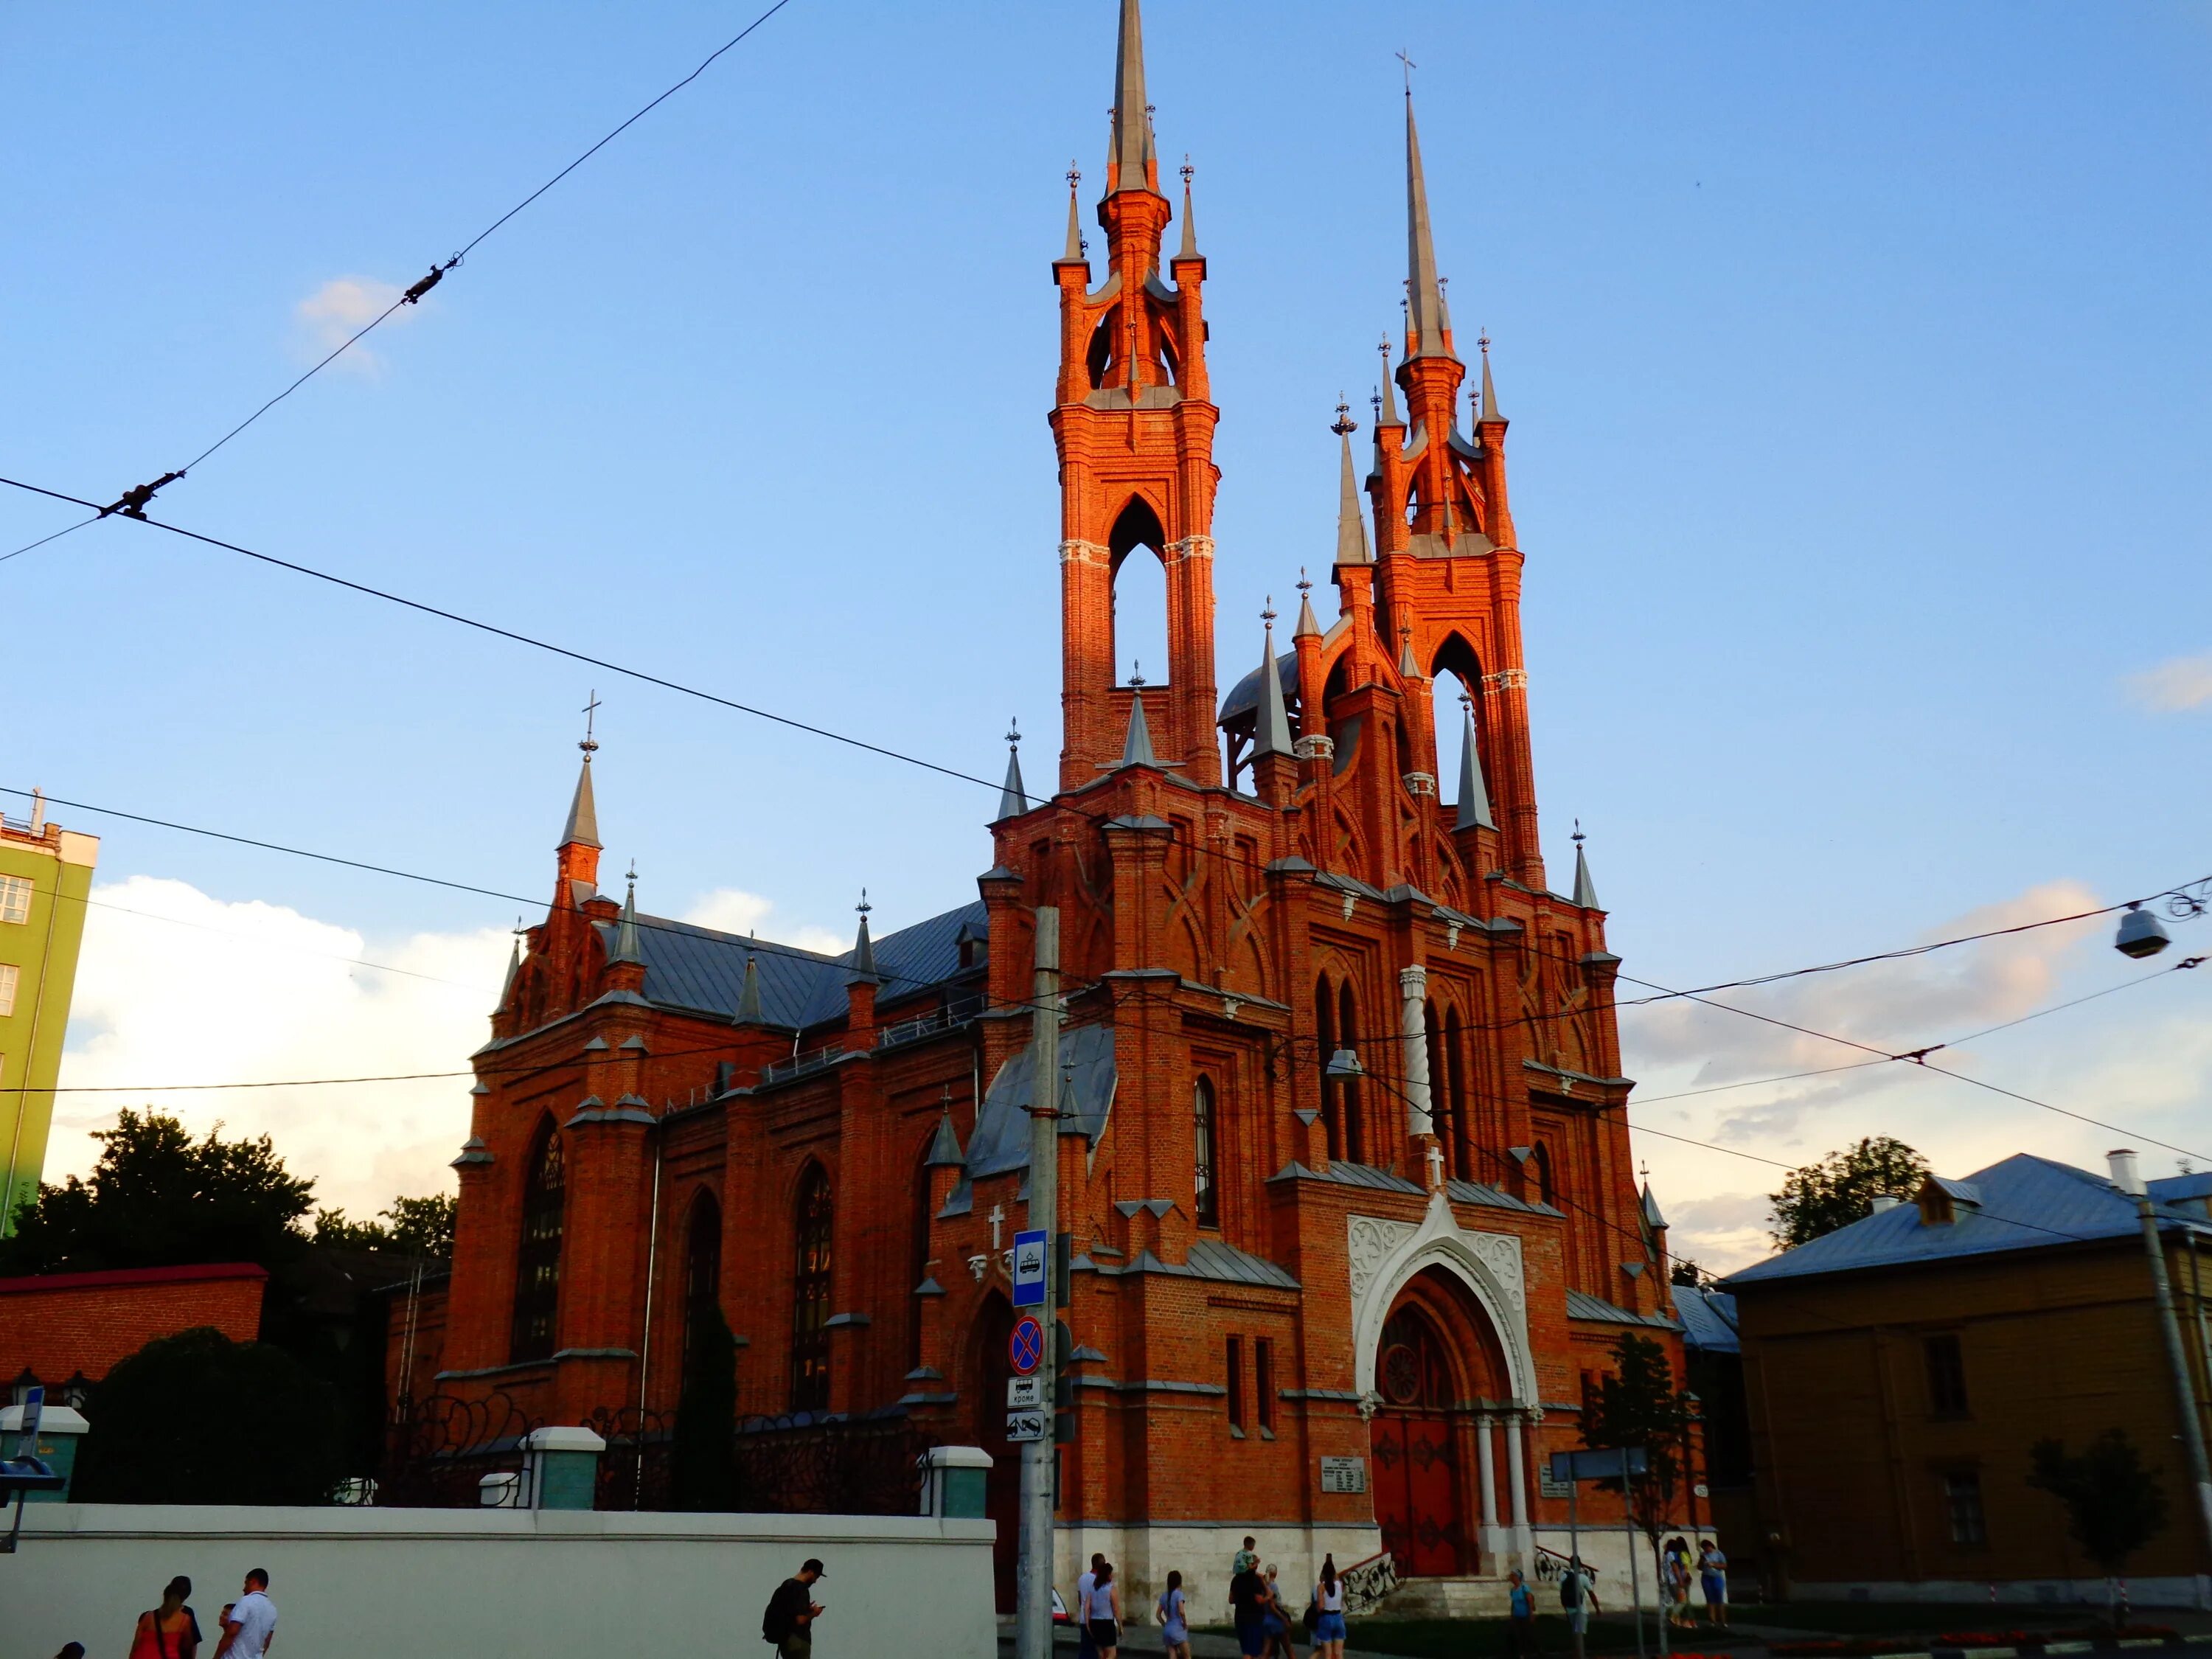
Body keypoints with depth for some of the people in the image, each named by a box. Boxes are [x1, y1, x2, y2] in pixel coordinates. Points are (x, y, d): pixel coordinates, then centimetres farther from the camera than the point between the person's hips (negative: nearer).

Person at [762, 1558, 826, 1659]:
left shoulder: (786, 1584, 11)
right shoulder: (802, 1590, -19)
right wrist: (813, 1613, -7)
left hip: (784, 1638, 9)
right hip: (797, 1641, -9)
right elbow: (801, 1620, -25)